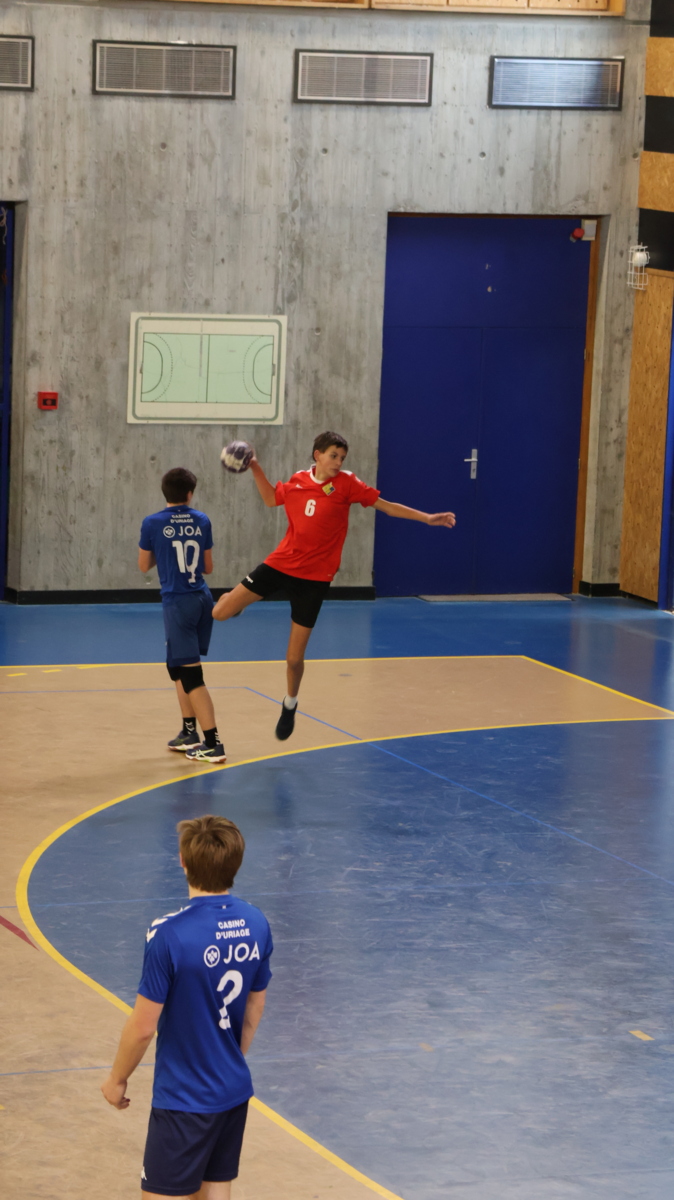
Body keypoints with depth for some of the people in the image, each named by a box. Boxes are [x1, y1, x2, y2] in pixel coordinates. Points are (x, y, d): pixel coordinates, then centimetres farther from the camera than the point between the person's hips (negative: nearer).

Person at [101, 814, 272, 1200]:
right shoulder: (256, 924, -3)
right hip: (236, 1091, 6)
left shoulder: (168, 935, -23)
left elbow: (143, 1026, -16)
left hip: (185, 1099, -6)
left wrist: (117, 1079, 0)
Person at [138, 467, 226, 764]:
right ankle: (189, 733, 26)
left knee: (191, 674, -6)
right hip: (202, 599, 6)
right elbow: (208, 567, 13)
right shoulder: (201, 521, 6)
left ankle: (213, 743, -11)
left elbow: (144, 565, 5)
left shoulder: (153, 524, -5)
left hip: (178, 602, -6)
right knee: (178, 666, 22)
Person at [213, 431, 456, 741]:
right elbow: (272, 499, 20)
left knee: (294, 657, 1)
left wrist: (428, 518, -6)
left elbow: (387, 506, -2)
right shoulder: (297, 482, 0)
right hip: (280, 564, 2)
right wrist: (255, 468, 10)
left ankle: (290, 704, 30)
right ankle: (235, 599, 31)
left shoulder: (346, 484, -7)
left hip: (314, 577, -2)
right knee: (220, 613, -7)